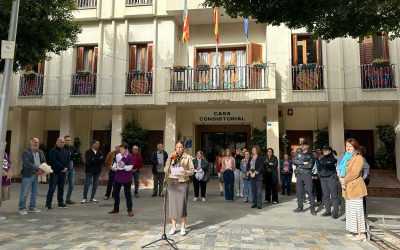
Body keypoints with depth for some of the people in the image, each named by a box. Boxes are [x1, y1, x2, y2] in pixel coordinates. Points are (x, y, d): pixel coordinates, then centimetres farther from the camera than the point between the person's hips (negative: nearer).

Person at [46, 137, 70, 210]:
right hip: (55, 172, -6)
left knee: (61, 188, 12)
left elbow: (68, 160, 11)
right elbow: (54, 162, -17)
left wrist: (66, 168, -7)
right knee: (52, 188, -5)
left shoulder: (66, 151, 12)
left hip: (63, 172, 6)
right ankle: (48, 204, 2)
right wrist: (63, 167, -16)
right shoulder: (53, 151, -8)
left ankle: (61, 203, 20)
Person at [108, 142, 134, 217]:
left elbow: (130, 167, -15)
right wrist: (114, 167, -7)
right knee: (115, 193, 14)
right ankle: (116, 208, 30)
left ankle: (129, 210, 9)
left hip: (126, 178, -6)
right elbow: (115, 163, 14)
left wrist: (124, 166, -31)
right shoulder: (118, 155, 4)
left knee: (127, 194, 0)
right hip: (117, 177, 6)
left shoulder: (130, 156, -12)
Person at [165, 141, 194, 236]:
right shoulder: (171, 157, 8)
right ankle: (174, 226, 19)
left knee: (182, 204, -1)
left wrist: (185, 172, -18)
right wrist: (169, 159, -12)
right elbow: (166, 170, 1)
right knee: (172, 204, 5)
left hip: (183, 182, -2)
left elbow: (192, 170, 1)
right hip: (172, 182, 2)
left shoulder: (187, 157, 2)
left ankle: (183, 227, 14)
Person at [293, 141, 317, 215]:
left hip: (307, 175, -4)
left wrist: (299, 164, -7)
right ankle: (300, 207, 17)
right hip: (299, 175, 4)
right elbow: (294, 161, -3)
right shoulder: (298, 155, 14)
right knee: (299, 191, 7)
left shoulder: (310, 155, 2)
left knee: (310, 191, -5)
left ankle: (312, 208, 1)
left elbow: (310, 165, -12)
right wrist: (303, 163, -13)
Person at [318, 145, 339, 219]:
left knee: (334, 196, -3)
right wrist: (319, 175, 11)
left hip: (331, 178, -7)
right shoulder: (321, 159, 14)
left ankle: (335, 212, 3)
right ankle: (328, 211, 20)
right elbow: (319, 168, 22)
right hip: (323, 179, 7)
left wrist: (336, 176, -12)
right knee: (326, 196, 11)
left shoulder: (333, 159, -6)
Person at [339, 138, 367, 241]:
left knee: (356, 210, -5)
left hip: (355, 187, -9)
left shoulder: (358, 158, -10)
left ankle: (361, 233, 4)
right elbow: (341, 170, 13)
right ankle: (354, 232, 24)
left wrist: (345, 180, -10)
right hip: (347, 188, 9)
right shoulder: (346, 157, 16)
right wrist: (341, 179, -5)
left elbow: (355, 173, -20)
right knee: (350, 210, 14)